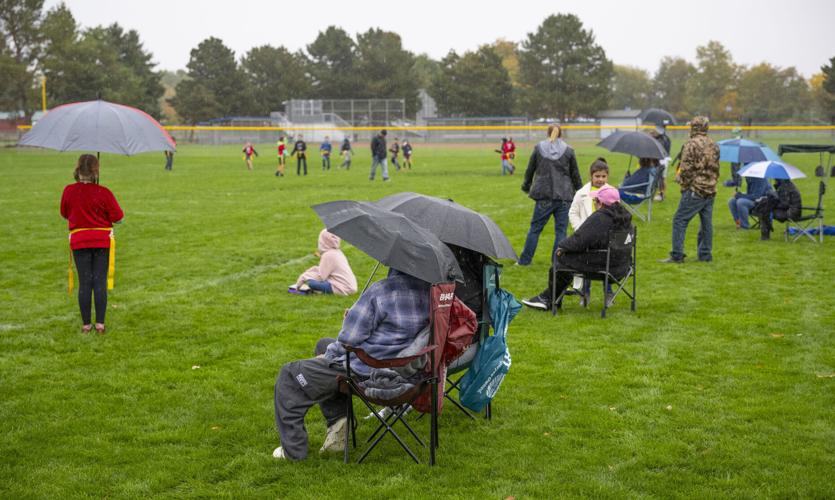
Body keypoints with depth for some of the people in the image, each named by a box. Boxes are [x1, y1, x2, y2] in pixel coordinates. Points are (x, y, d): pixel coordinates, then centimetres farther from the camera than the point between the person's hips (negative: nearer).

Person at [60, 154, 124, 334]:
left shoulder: (69, 191, -6)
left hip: (79, 241, 1)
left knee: (84, 283, 6)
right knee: (100, 282, 4)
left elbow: (64, 214, 9)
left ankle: (86, 324, 9)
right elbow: (118, 217, -7)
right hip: (102, 241, -1)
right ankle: (100, 323, 2)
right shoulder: (104, 193, -13)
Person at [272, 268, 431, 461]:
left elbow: (348, 341, -20)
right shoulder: (429, 289, -3)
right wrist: (355, 321, 9)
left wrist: (328, 356, 0)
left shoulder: (380, 292, -27)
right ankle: (338, 421, 23)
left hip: (366, 371, -8)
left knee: (289, 375, 10)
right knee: (324, 345, 30)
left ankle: (293, 450, 15)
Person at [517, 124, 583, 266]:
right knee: (561, 230, 4)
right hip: (564, 197, 0)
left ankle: (525, 259, 10)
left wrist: (526, 186, 28)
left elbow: (530, 170, 12)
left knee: (535, 227, 8)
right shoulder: (568, 150, 3)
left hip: (544, 196, 0)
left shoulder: (538, 148, 4)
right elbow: (575, 175, 8)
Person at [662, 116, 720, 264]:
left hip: (695, 189, -7)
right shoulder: (714, 146, 12)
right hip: (711, 191, 8)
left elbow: (686, 168, -14)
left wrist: (684, 185, -2)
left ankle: (677, 255, -7)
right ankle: (706, 254, 16)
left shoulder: (691, 144, -11)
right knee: (706, 223, 12)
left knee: (680, 220, -4)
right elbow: (716, 169, 17)